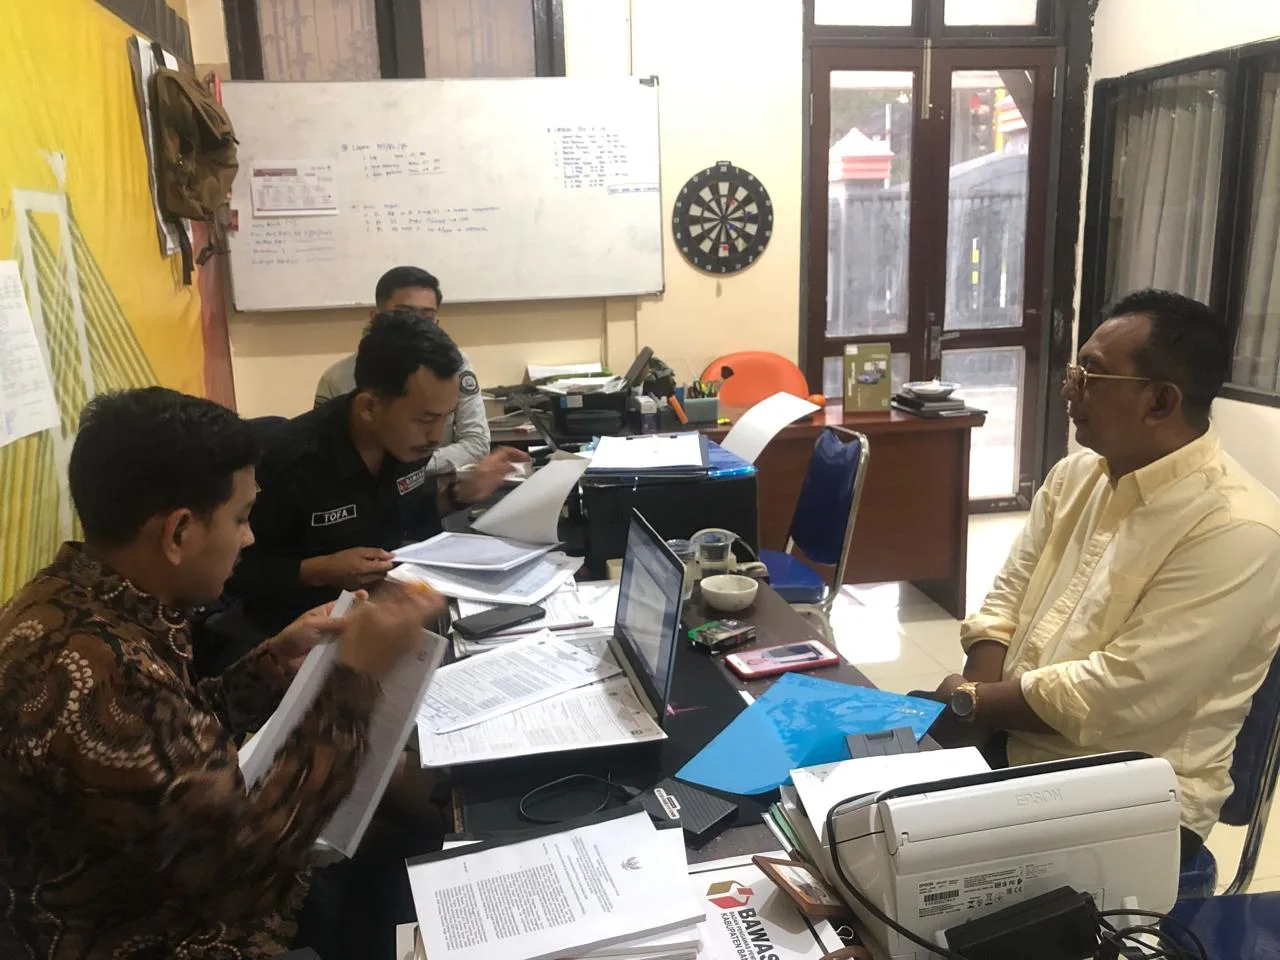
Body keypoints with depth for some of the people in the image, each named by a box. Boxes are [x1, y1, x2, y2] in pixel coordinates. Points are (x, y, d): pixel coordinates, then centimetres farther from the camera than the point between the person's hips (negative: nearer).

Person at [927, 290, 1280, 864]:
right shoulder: (1075, 475, 4)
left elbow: (1116, 696, -24)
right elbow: (1007, 601, 7)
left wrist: (974, 702, -12)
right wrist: (979, 707, -11)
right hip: (1009, 745, 7)